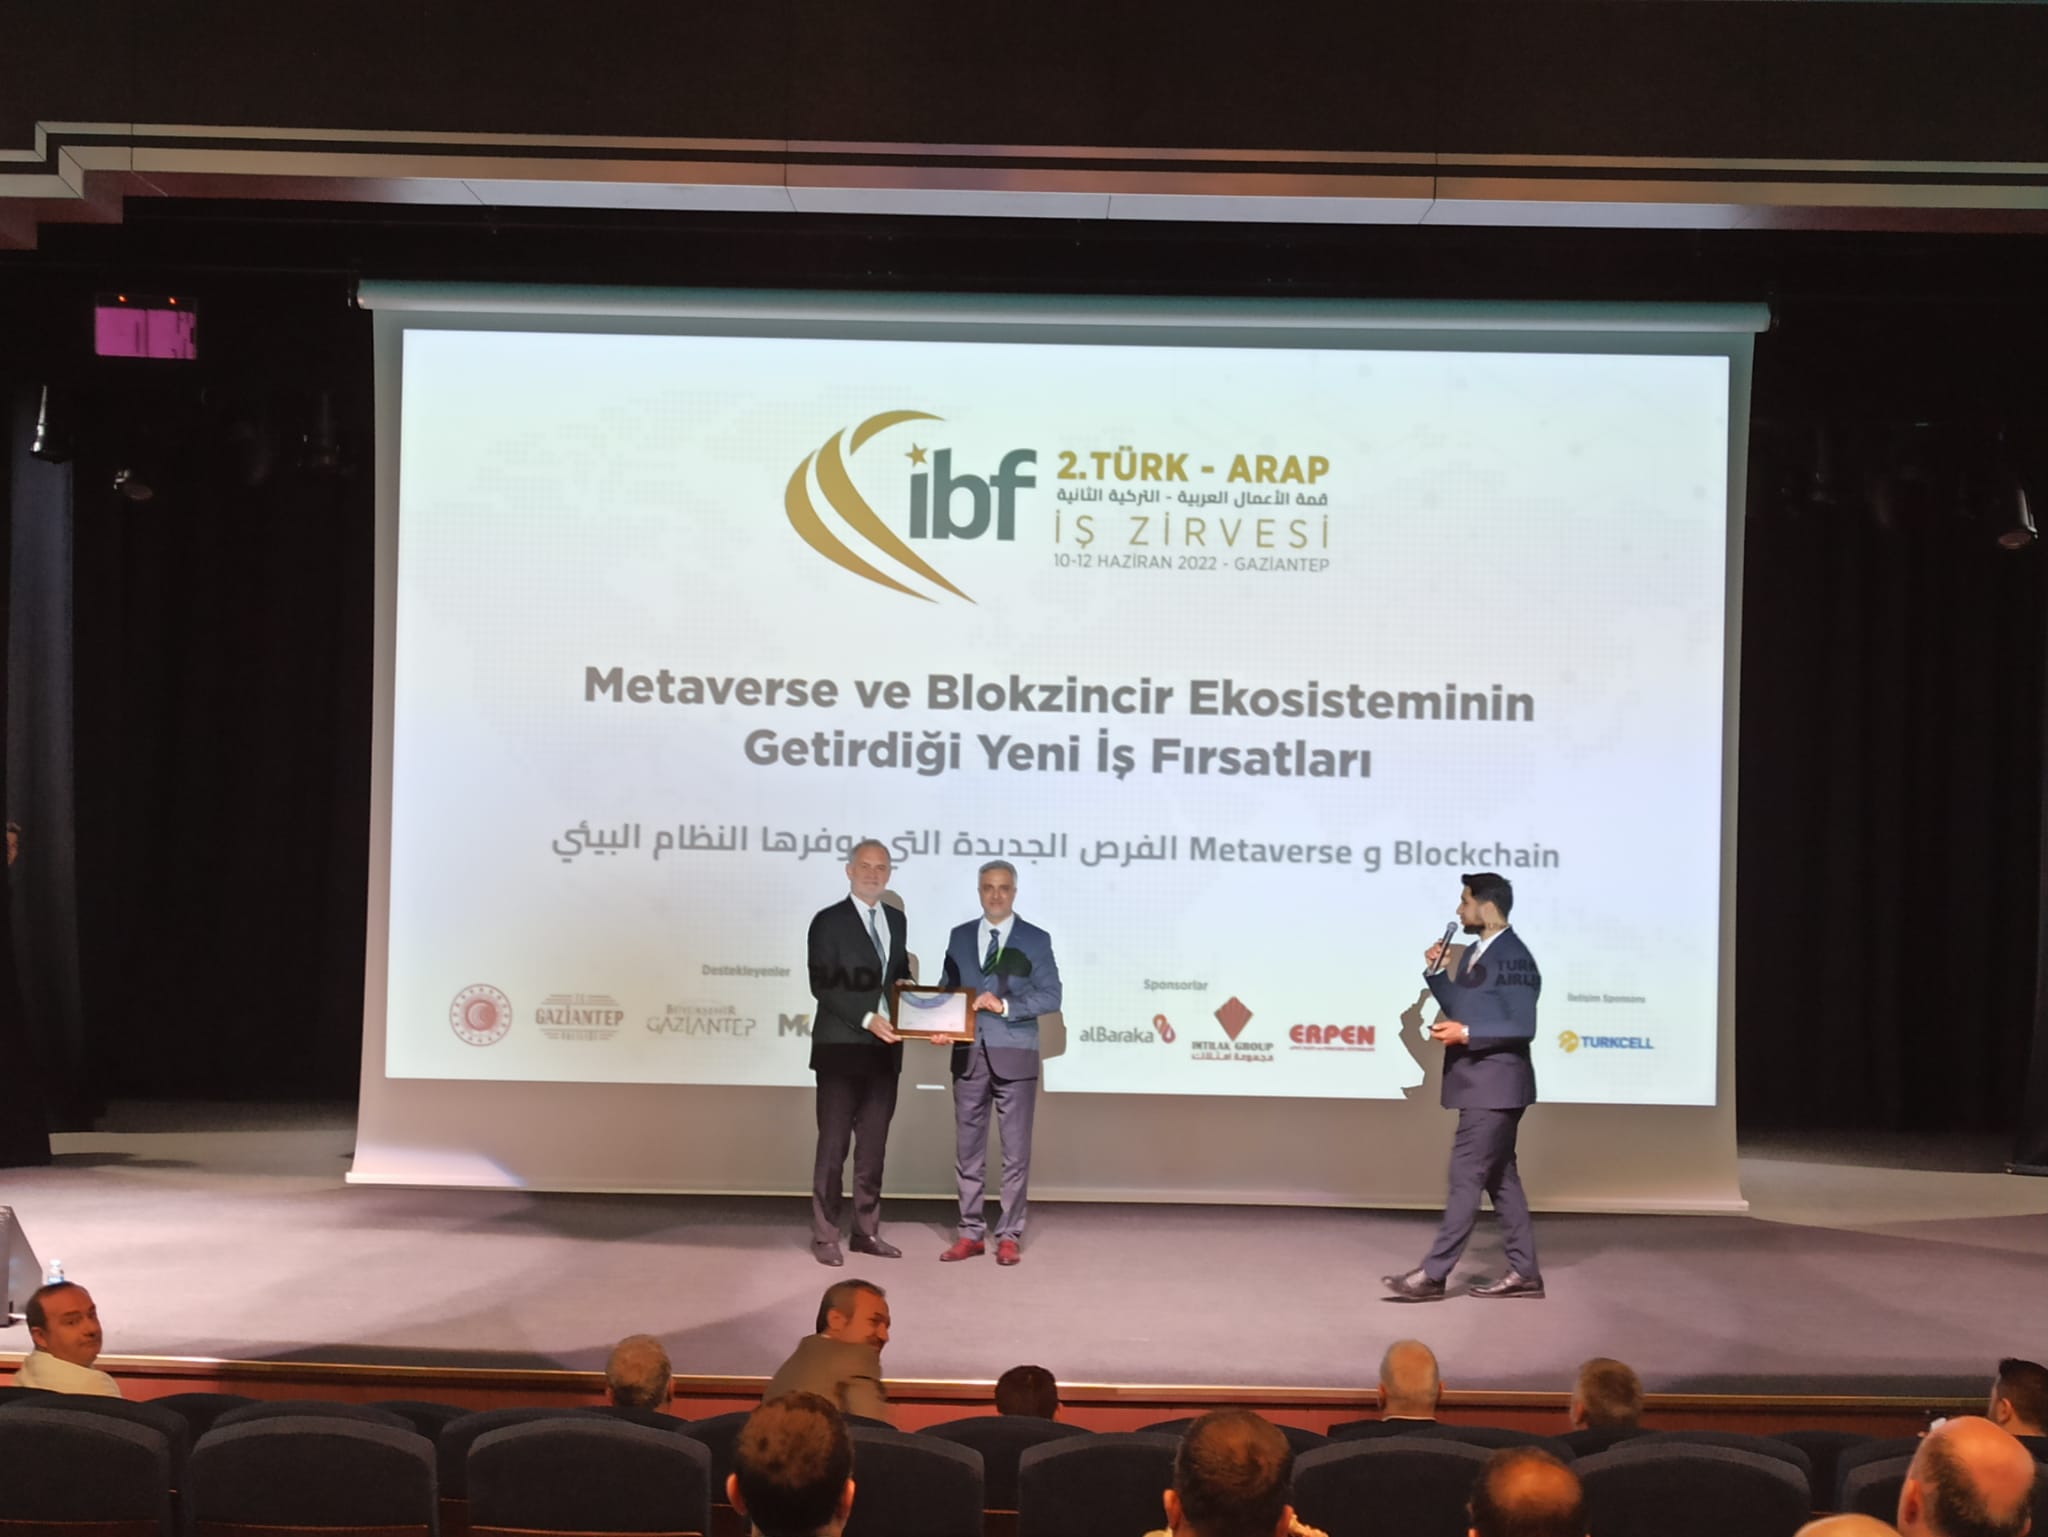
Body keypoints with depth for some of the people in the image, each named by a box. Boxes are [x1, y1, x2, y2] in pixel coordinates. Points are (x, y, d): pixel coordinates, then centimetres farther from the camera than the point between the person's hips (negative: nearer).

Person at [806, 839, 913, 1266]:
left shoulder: (896, 920, 13)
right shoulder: (828, 922, -6)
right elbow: (822, 986, -13)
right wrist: (867, 1019, -21)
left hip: (885, 1049, 6)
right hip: (842, 1048, -6)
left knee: (874, 1146, 10)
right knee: (833, 1145, -1)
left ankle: (867, 1231, 17)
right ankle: (824, 1235, 6)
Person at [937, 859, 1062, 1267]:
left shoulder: (1036, 940, 1)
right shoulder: (960, 937, 11)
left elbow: (1051, 996, -6)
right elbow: (947, 989, 11)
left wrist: (1005, 1005, -18)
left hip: (1014, 1056, -3)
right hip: (968, 1055, 3)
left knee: (1016, 1150, 1)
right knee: (967, 1149, 7)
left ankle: (1010, 1236, 8)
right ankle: (971, 1233, 15)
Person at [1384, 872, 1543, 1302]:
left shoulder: (1513, 957, -17)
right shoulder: (1473, 952, 12)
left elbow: (1522, 1027, -20)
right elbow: (1462, 1008, 18)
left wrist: (1466, 1035, -23)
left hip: (1495, 1085, -10)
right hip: (1479, 1083, 10)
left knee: (1466, 1177, -7)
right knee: (1499, 1177, 13)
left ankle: (1432, 1275, -6)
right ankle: (1524, 1272, 18)